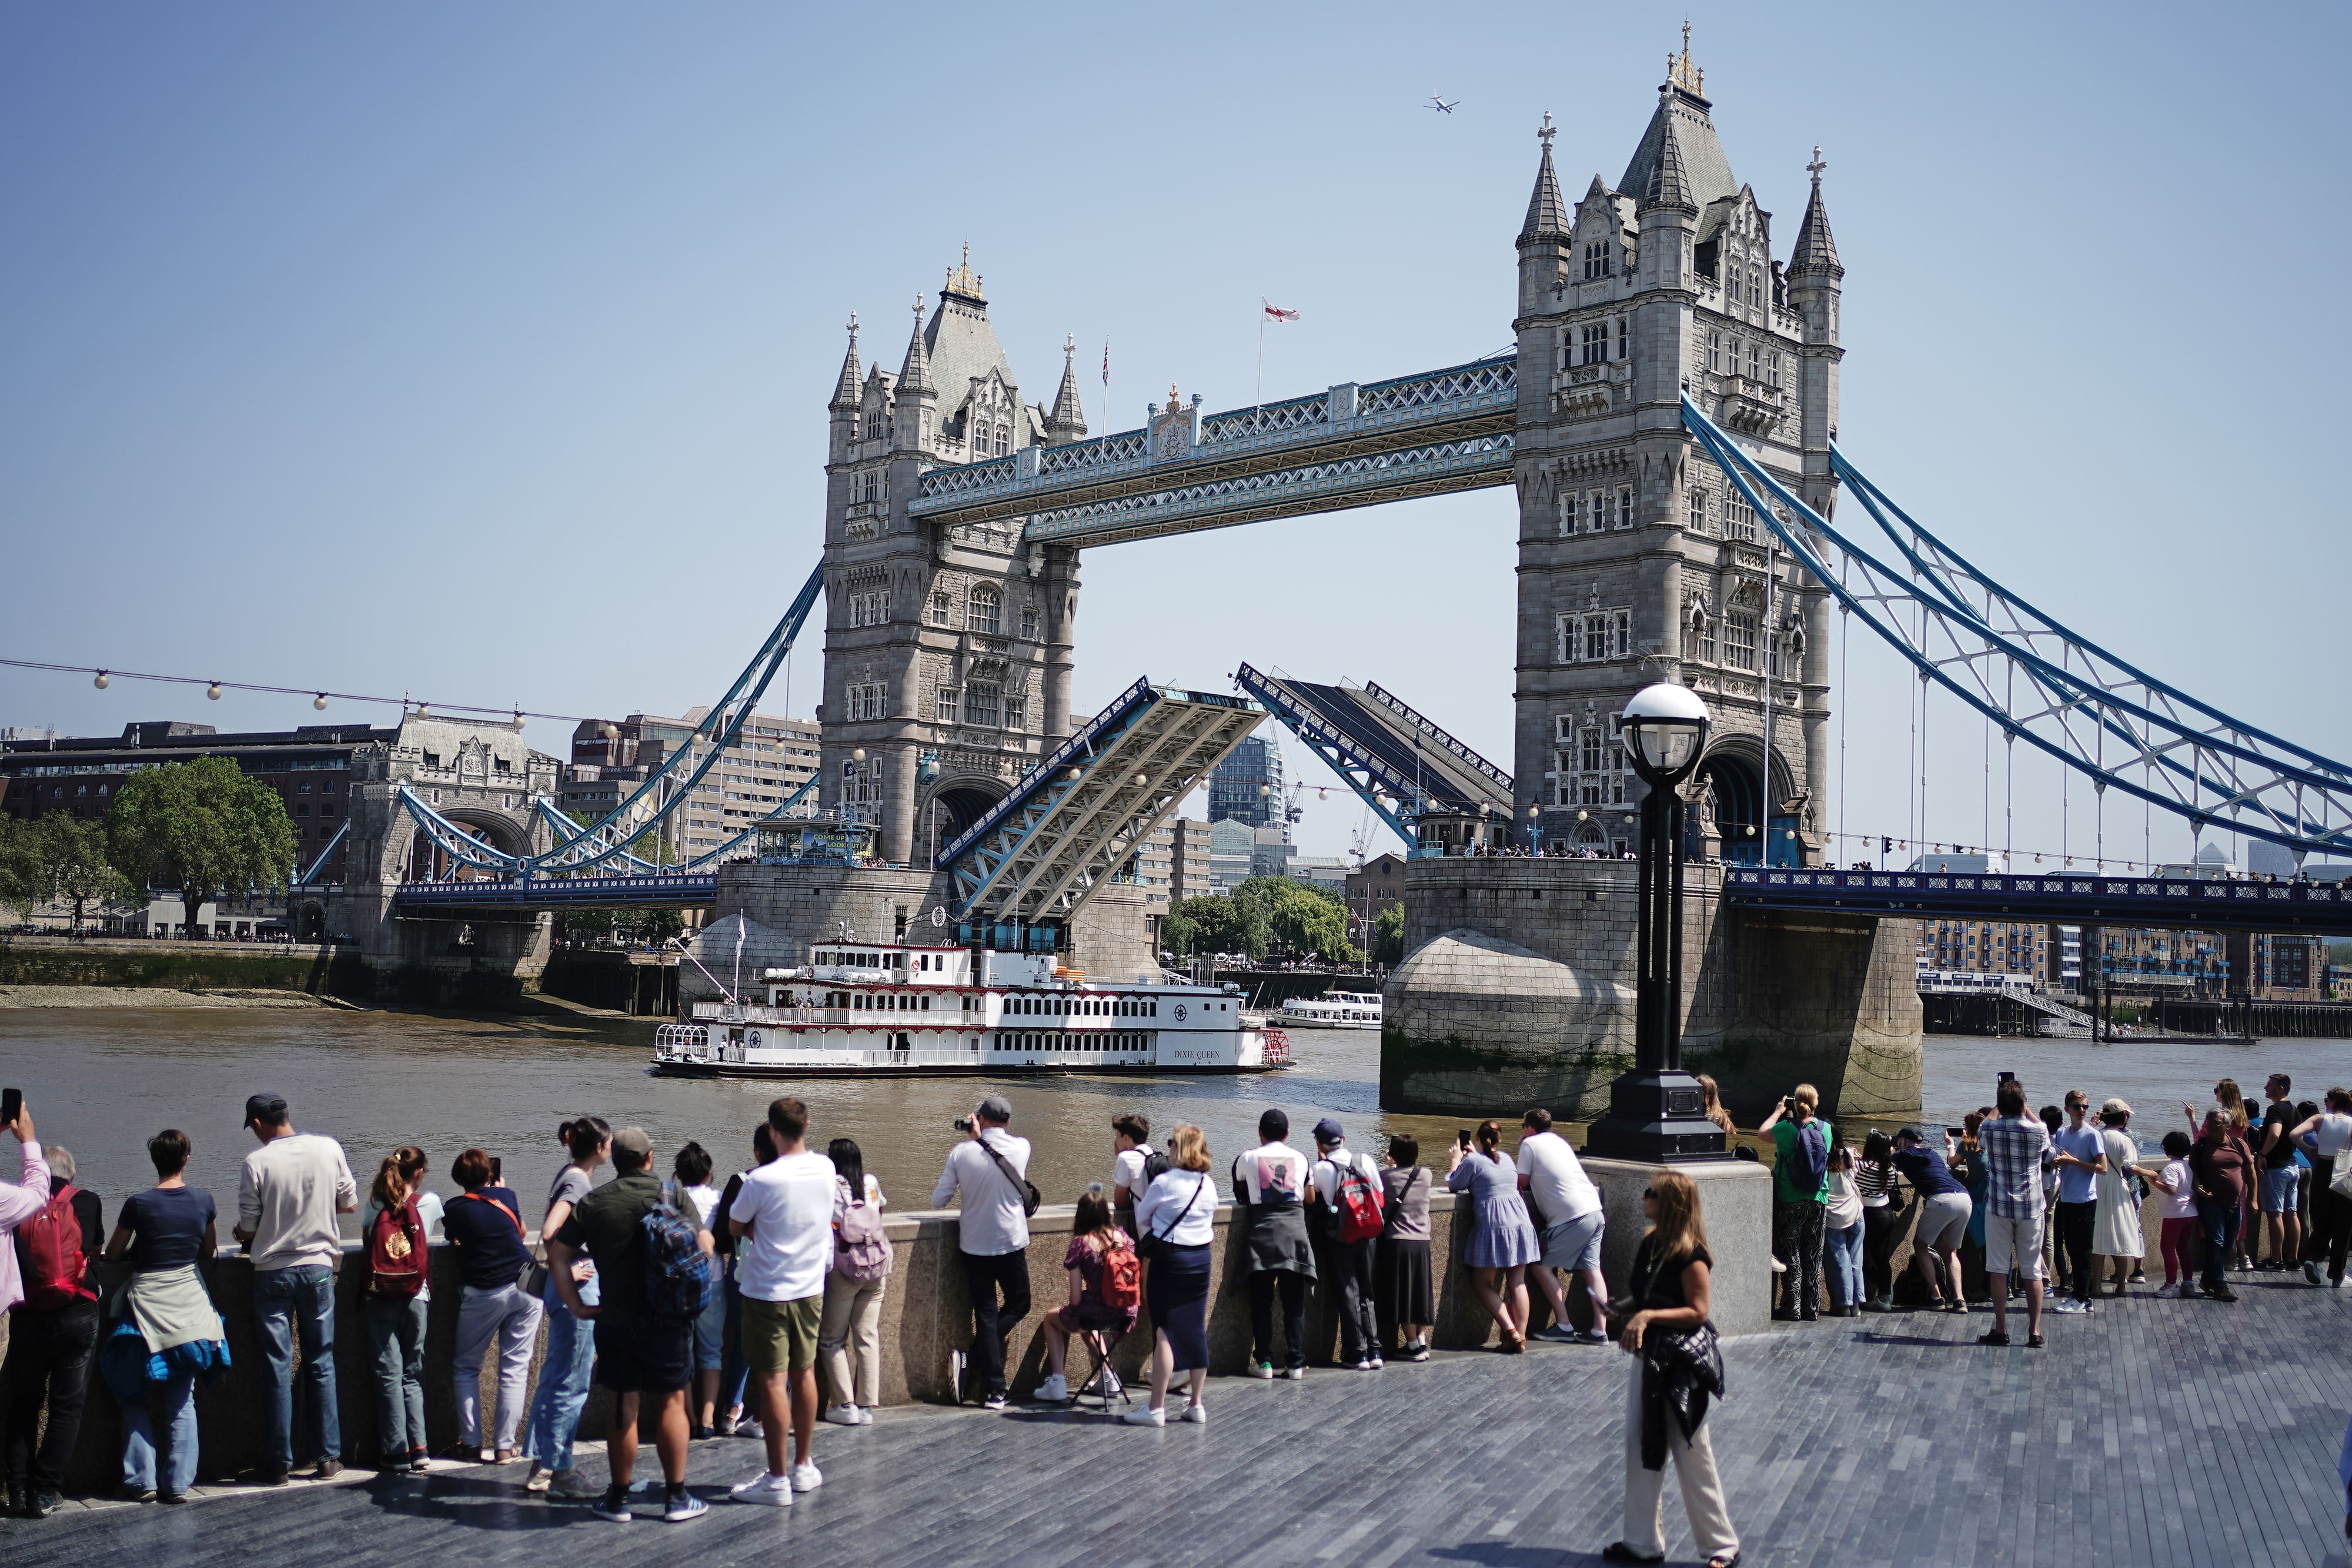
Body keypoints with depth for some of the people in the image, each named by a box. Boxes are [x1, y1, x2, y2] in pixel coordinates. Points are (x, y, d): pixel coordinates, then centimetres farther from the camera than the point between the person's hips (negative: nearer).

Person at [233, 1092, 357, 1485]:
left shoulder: (255, 1163, -11)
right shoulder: (329, 1149, -2)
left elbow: (248, 1228, -6)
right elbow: (351, 1204, 6)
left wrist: (242, 1233, 17)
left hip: (272, 1272, -2)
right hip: (319, 1267, 2)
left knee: (278, 1369, 4)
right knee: (321, 1365, 11)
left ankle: (278, 1463, 8)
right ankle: (329, 1458, 13)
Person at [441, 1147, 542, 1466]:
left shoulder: (452, 1209, -1)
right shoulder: (506, 1196, 5)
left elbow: (455, 1242, 13)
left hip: (483, 1294, -2)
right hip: (526, 1288, 2)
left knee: (465, 1368, 15)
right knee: (514, 1369, 4)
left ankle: (472, 1441, 10)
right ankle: (505, 1446, 2)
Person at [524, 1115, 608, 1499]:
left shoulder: (570, 1176, 13)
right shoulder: (578, 1181, -16)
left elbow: (550, 1229, 24)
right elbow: (549, 1232, -28)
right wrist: (568, 1272, -17)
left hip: (567, 1290, 10)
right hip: (578, 1291, -10)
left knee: (554, 1378, 14)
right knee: (571, 1384, -3)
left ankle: (540, 1468, 21)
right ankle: (559, 1470, 3)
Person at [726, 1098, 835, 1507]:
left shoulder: (761, 1180, -20)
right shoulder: (826, 1169, -4)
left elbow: (736, 1226, -5)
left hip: (768, 1292, -5)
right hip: (811, 1288, 5)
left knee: (773, 1382, 0)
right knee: (804, 1374, 15)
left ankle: (777, 1480, 4)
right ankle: (805, 1466, 24)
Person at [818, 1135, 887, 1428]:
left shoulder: (829, 1186, -6)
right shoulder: (871, 1183, 6)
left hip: (843, 1269, -4)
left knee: (832, 1339, 8)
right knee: (868, 1337, 7)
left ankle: (845, 1406, 3)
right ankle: (867, 1406, 7)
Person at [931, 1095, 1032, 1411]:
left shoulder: (961, 1152, -7)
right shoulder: (1022, 1148, -7)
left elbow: (938, 1200, -1)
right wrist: (982, 1138, 21)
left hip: (974, 1245, 1)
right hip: (1011, 1242, -1)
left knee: (986, 1315, 7)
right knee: (1018, 1305, 18)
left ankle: (993, 1391, 5)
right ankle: (974, 1360, 3)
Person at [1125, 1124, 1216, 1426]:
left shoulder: (1164, 1182, -13)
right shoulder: (1209, 1185, 4)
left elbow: (1141, 1217, 0)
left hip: (1169, 1259, -6)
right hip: (1202, 1258, 6)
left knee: (1164, 1332, -3)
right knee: (1197, 1331, 10)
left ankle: (1156, 1408, -2)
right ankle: (1195, 1404, 15)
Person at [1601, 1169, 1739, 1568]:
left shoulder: (1690, 1254, -17)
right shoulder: (1650, 1245, 7)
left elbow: (1699, 1311, -19)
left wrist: (1648, 1316, -25)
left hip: (1681, 1363, -8)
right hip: (1647, 1357, 8)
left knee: (1693, 1458, 0)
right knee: (1640, 1448, 11)